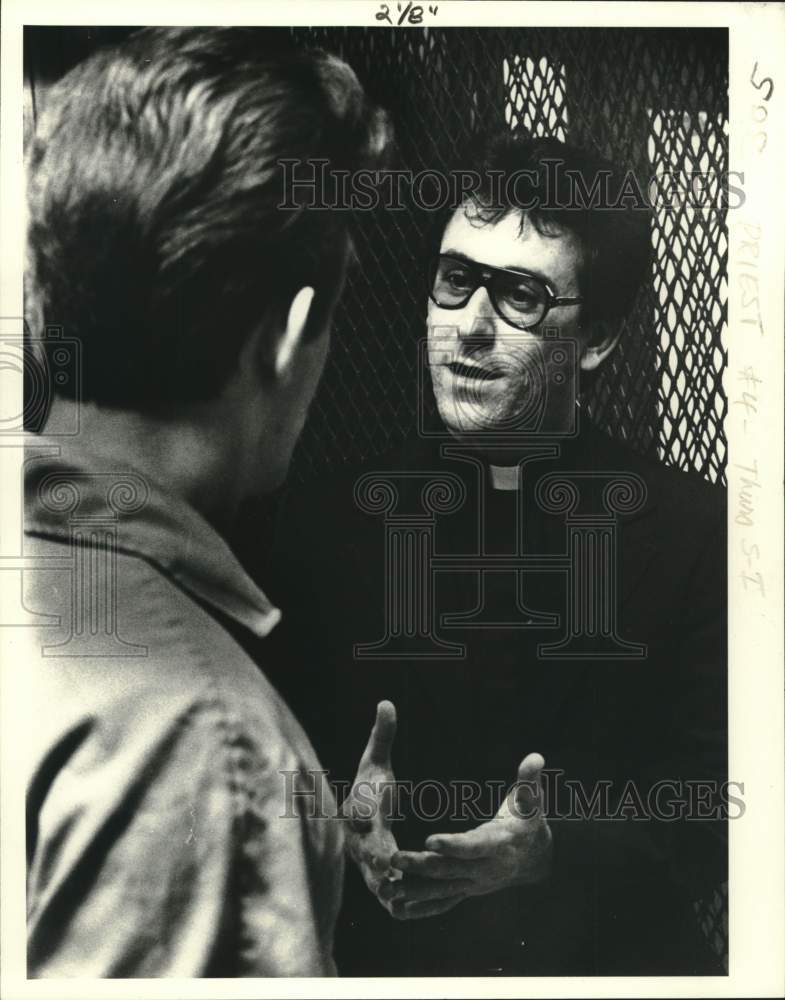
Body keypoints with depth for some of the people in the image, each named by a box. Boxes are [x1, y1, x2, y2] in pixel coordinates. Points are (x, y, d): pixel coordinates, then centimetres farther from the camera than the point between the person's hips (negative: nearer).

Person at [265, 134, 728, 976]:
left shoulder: (696, 533, -7)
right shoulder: (326, 521, -3)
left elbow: (712, 800, -8)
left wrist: (553, 850, -21)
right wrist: (345, 822, -19)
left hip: (612, 962, -2)